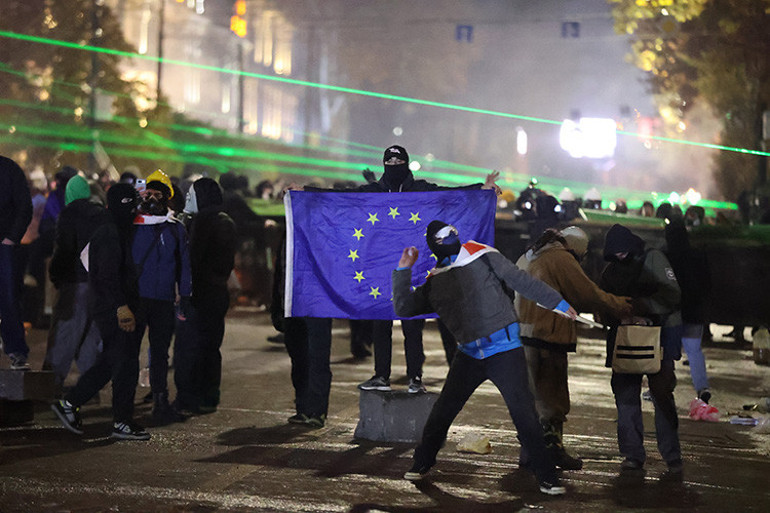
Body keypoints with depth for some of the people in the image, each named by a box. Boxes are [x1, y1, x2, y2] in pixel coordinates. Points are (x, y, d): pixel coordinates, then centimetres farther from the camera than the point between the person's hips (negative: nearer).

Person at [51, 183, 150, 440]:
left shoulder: (118, 232, 16)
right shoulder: (110, 234, -16)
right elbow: (108, 275, -23)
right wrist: (122, 307, -27)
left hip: (109, 309, 10)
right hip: (113, 309, -10)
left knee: (110, 362, 15)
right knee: (126, 363, -5)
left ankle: (69, 403, 19)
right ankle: (122, 422, 2)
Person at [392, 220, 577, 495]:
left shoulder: (483, 257, -1)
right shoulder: (434, 283, 10)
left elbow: (522, 281, 1)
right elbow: (403, 308, 5)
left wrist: (558, 303, 2)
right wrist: (403, 270, -1)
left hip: (505, 349, -4)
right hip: (469, 354, 4)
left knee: (523, 413, -8)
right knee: (443, 410, 7)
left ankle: (547, 476, 2)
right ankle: (422, 463, 27)